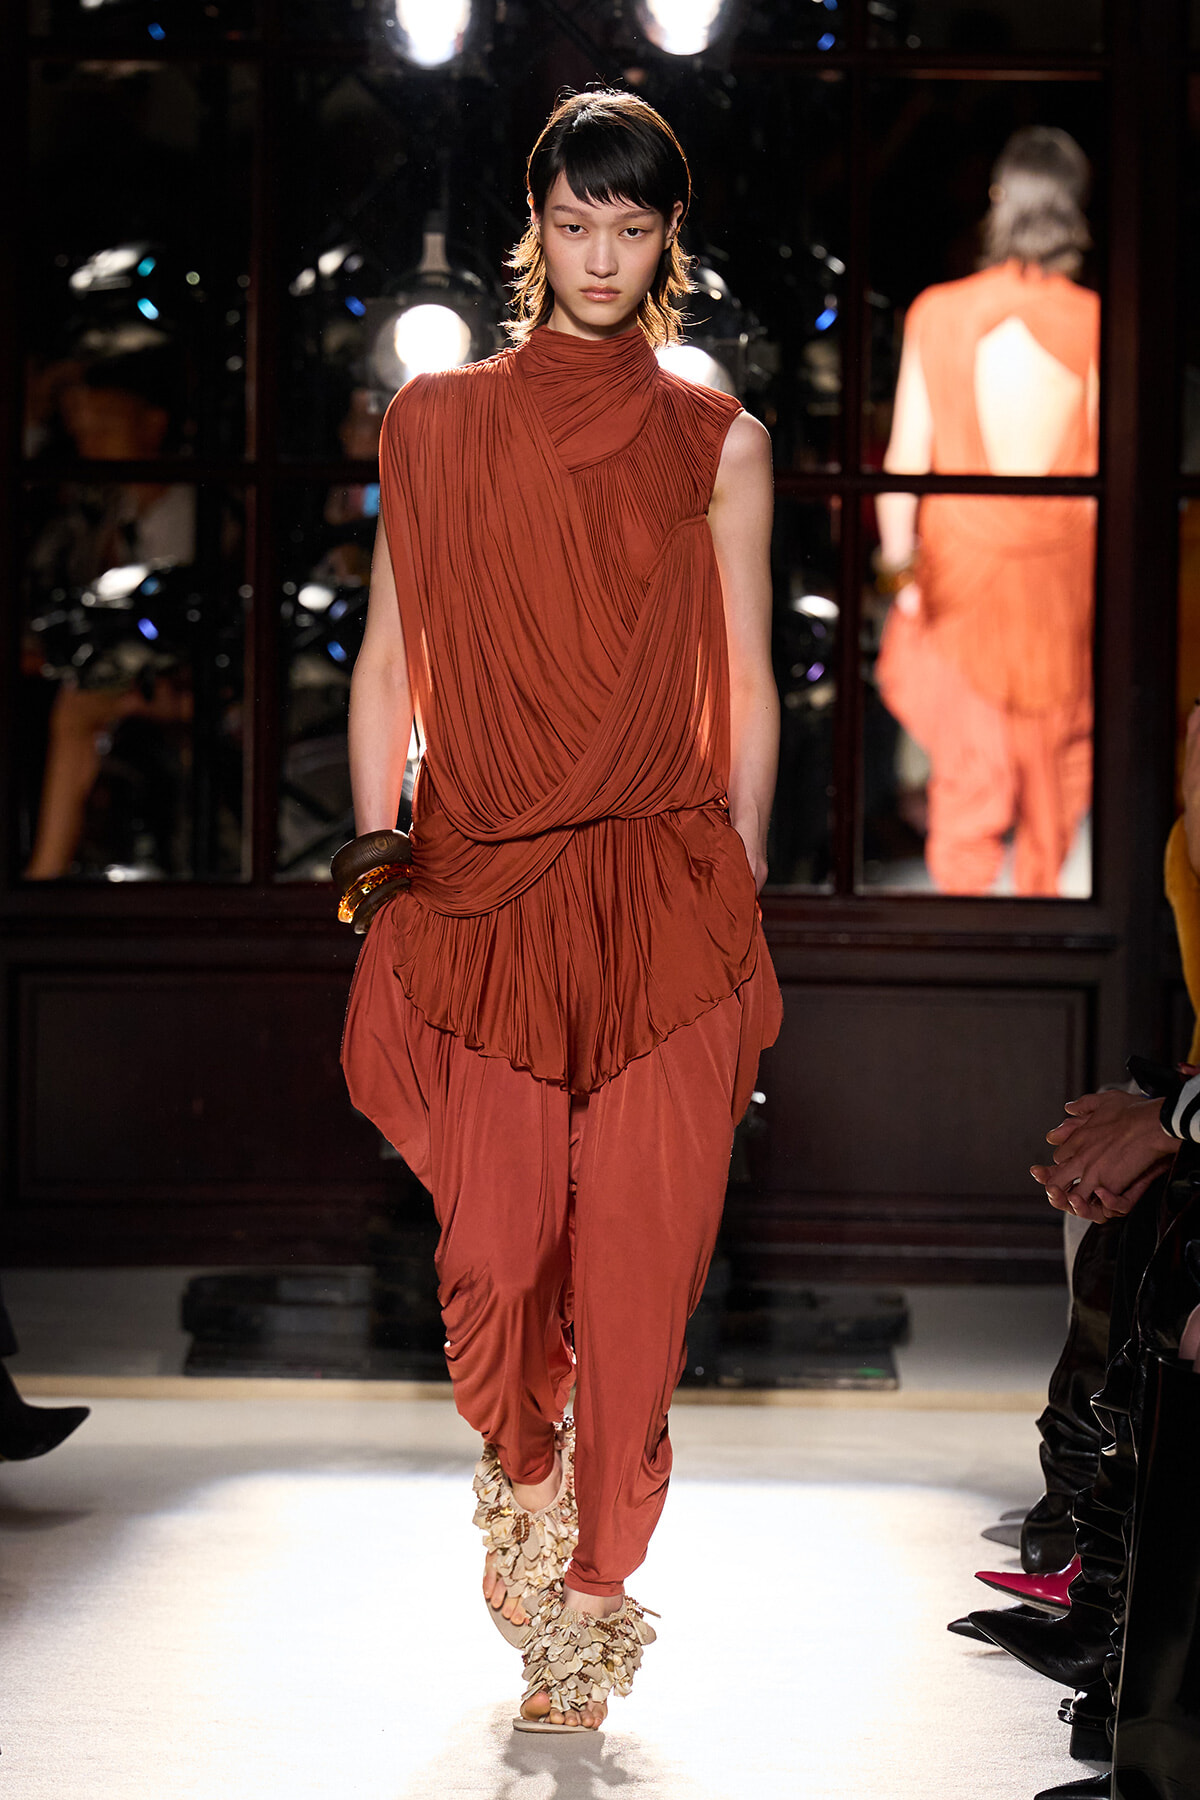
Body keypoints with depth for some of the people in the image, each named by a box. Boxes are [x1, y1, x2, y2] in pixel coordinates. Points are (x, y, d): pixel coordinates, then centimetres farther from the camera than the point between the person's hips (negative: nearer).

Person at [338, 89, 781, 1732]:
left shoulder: (716, 442, 8)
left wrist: (740, 895, 6)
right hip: (482, 899, 0)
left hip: (664, 897, 0)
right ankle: (523, 1474, 30)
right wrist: (376, 843, 4)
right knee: (492, 1257, -3)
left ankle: (591, 1602, 11)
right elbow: (390, 659, 12)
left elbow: (746, 686, 10)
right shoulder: (438, 423, 9)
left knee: (639, 1259, -3)